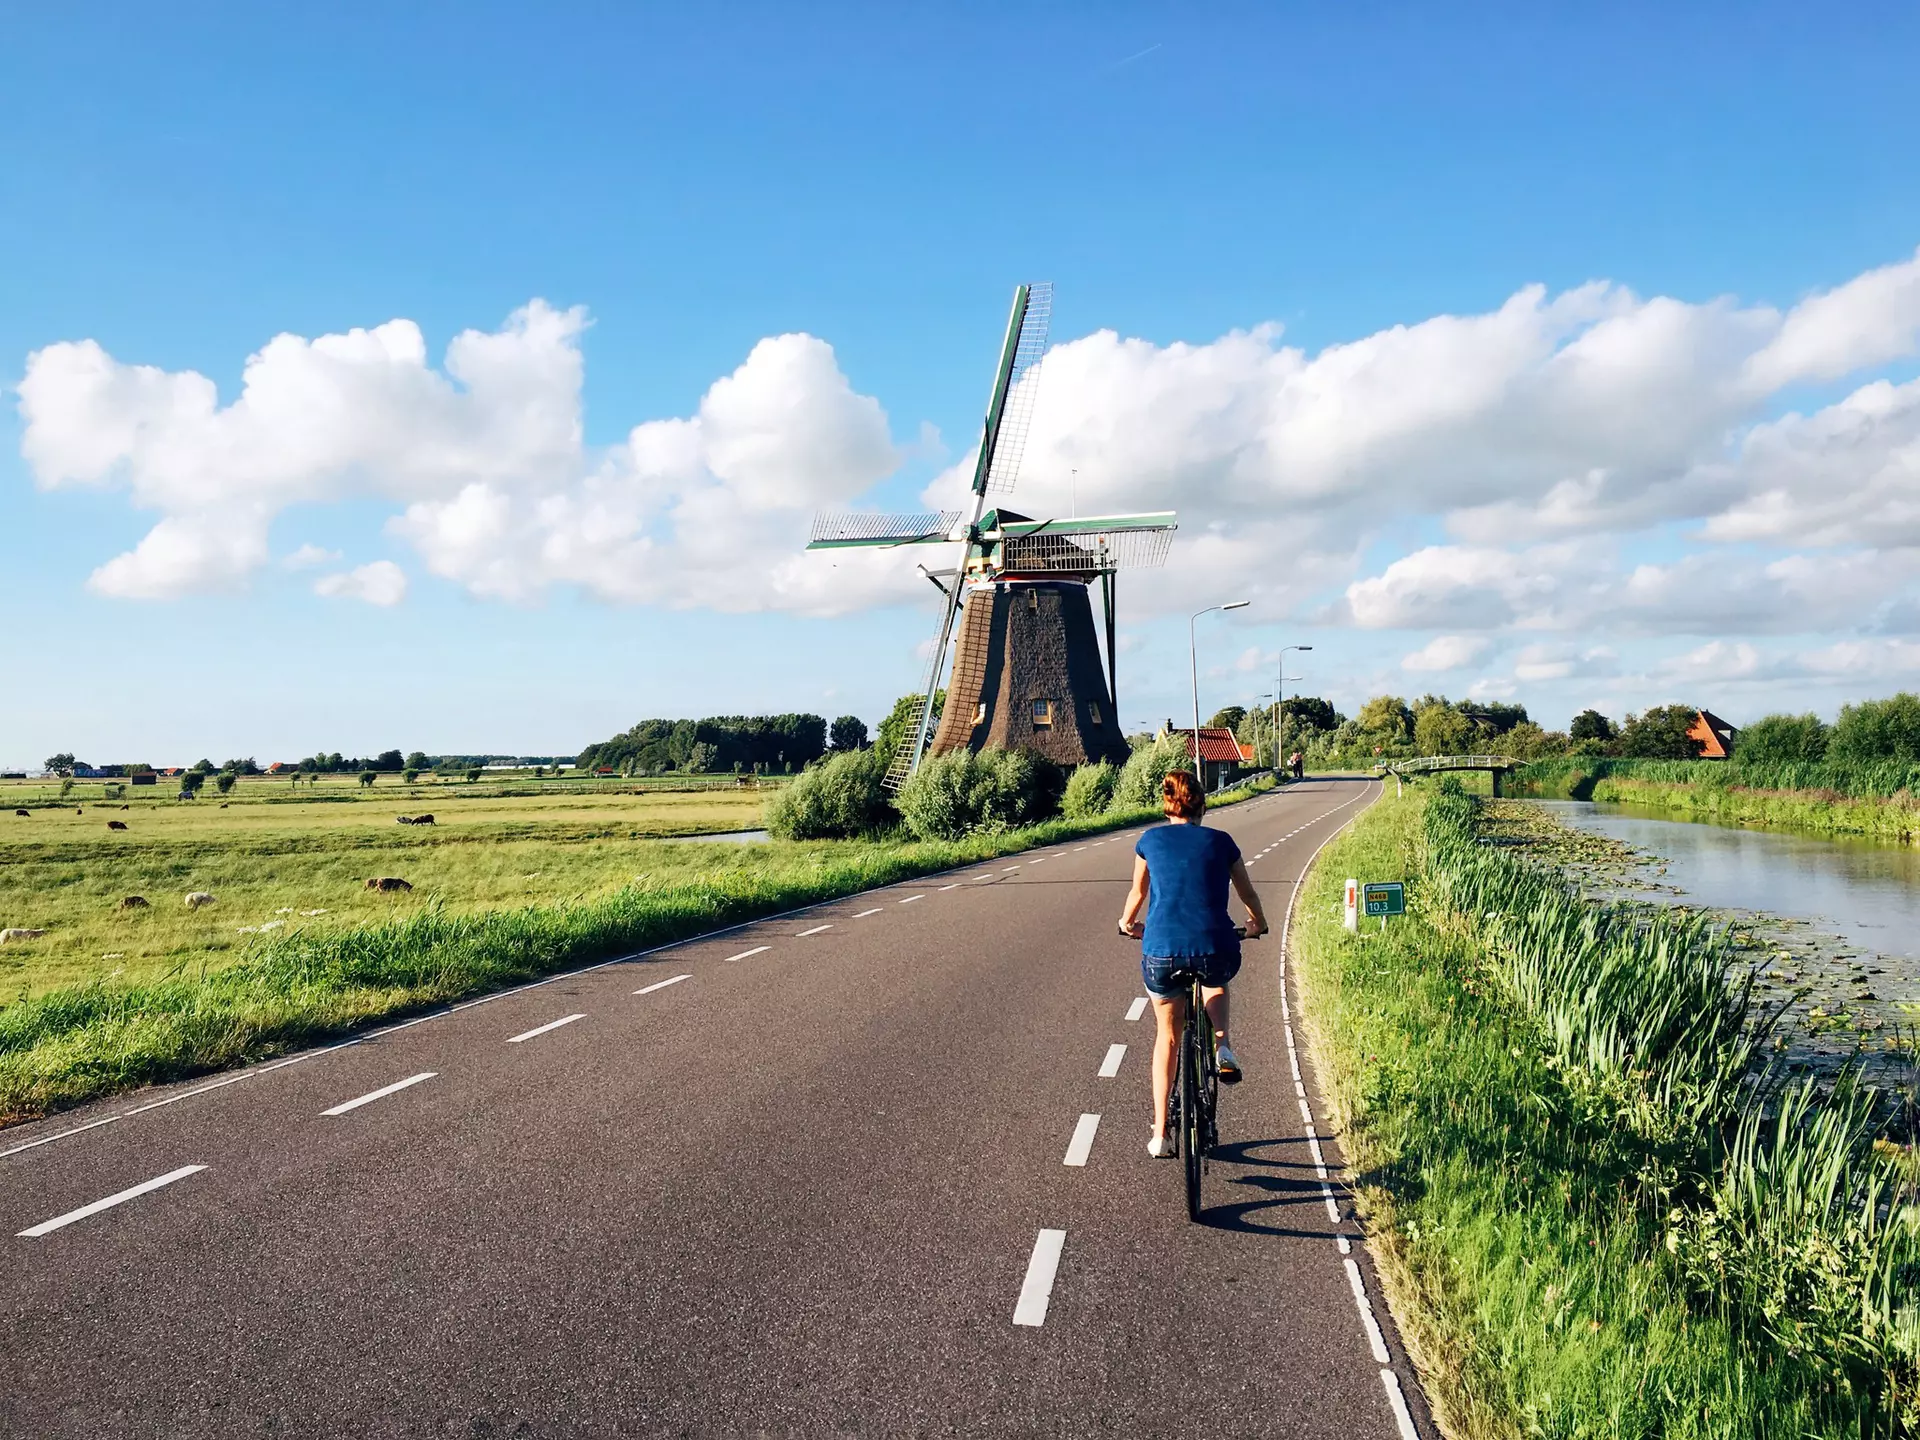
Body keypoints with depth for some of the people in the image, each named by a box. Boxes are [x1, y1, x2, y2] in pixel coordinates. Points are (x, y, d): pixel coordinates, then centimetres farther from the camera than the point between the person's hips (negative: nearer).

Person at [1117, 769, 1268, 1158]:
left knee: (1167, 1035, 22)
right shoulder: (1220, 842, 11)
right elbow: (1247, 893, 25)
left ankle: (1160, 1133, 22)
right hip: (1215, 949, 0)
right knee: (1216, 983, 38)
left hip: (1161, 951, 0)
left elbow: (1138, 893, 26)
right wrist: (1257, 924, 46)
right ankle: (1222, 1047, 14)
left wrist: (1128, 923, 47)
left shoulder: (1151, 840, 11)